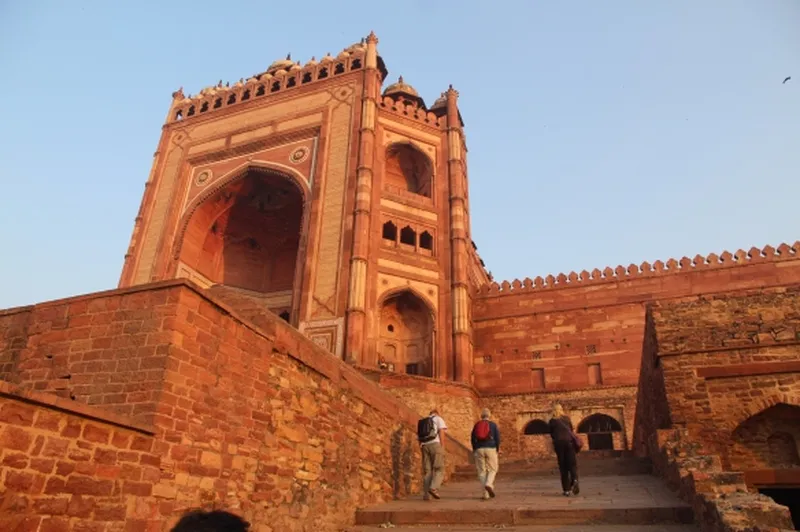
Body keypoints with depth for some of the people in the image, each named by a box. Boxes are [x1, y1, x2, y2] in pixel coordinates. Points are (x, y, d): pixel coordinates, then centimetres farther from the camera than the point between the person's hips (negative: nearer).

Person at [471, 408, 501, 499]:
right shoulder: (493, 425, 2)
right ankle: (489, 484, -18)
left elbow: (472, 438, 6)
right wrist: (498, 449, 7)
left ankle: (486, 493, 3)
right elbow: (497, 437, -4)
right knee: (492, 469, 9)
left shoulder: (476, 425, 7)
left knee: (482, 471, 7)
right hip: (491, 449, -2)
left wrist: (474, 449, 17)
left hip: (479, 449, 2)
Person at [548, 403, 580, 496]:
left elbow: (552, 434, 8)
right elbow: (571, 429, 17)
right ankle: (575, 479, -27)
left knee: (563, 467, 5)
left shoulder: (552, 421, 5)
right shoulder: (566, 418, 10)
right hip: (569, 441, 1)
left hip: (559, 443, -1)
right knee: (572, 464, 3)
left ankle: (566, 490, 2)